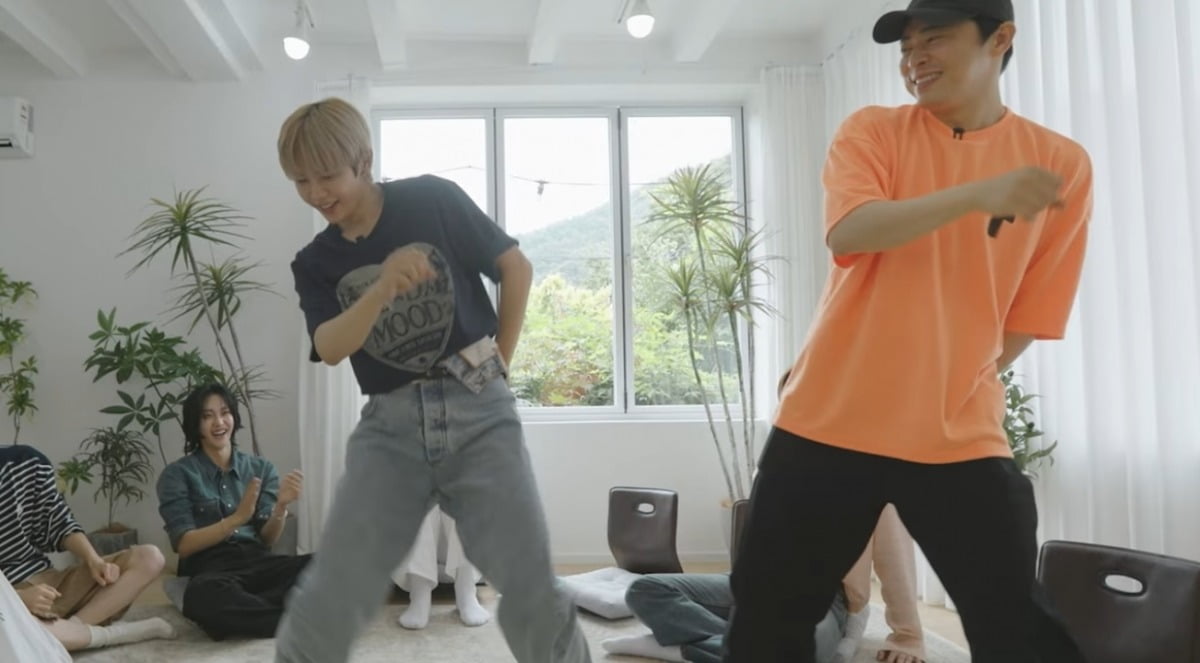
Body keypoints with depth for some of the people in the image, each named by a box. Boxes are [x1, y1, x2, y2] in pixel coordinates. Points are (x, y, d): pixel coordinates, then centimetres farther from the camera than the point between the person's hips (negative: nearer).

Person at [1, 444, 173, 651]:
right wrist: (19, 597, -30)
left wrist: (95, 561, -10)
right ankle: (114, 632, -18)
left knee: (149, 558, -10)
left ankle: (72, 626, -24)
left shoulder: (26, 459, -1)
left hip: (49, 580, 5)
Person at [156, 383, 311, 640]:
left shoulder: (261, 468, 14)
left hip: (257, 561, 3)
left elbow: (267, 540, 7)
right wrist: (238, 517, -17)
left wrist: (282, 506, -14)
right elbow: (184, 545, -3)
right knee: (205, 596, -41)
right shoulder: (177, 474, 6)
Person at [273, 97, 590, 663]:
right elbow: (330, 349, -10)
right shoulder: (314, 263, 7)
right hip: (390, 426, 3)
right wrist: (383, 288, -27)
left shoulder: (433, 200, -1)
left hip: (478, 411, -2)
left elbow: (516, 268, 5)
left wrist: (497, 363, 8)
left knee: (532, 590, -5)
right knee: (328, 596, -4)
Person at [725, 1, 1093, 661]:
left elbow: (1030, 315, 8)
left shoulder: (1062, 163, 3)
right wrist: (977, 195, -30)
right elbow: (847, 233, -18)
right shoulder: (871, 131, 2)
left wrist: (951, 389, 6)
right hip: (829, 422, 0)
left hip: (963, 436, 1)